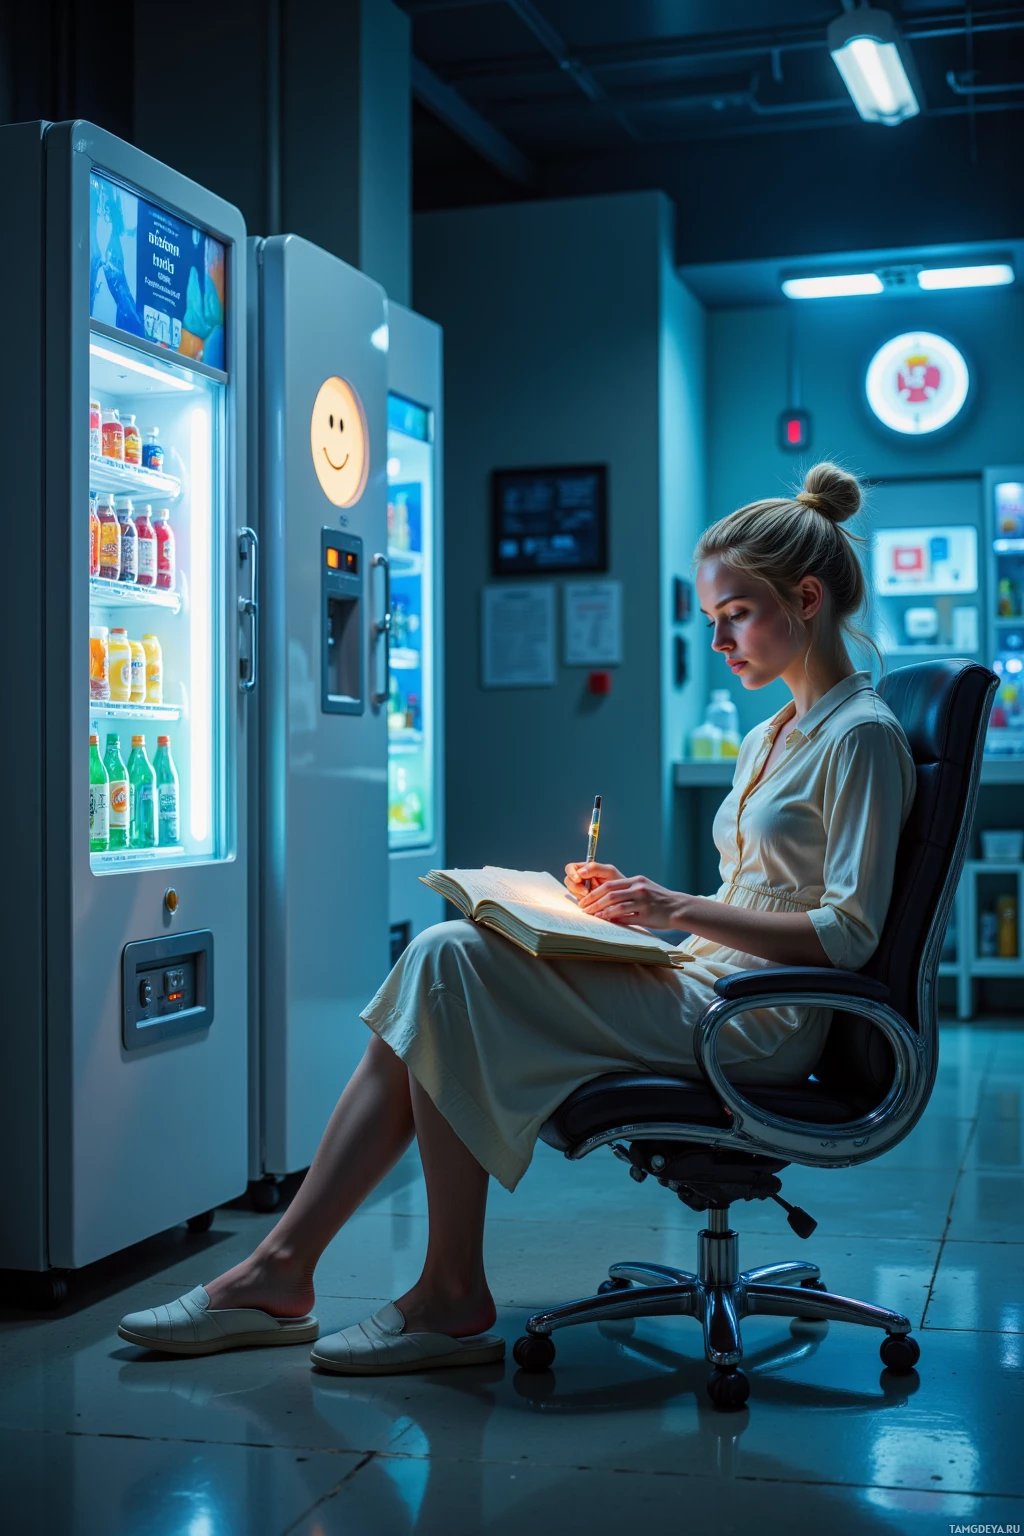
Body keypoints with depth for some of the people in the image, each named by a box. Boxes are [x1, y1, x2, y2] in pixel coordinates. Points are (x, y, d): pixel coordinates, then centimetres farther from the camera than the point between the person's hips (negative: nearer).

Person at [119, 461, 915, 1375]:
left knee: (448, 964, -19)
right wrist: (637, 902, 6)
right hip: (703, 992, 9)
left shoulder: (862, 736, -8)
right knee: (440, 965, -9)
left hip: (756, 1021, -9)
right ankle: (281, 1268, -11)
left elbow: (847, 935, -15)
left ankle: (455, 1297, -13)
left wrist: (682, 910, -18)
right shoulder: (768, 740, 21)